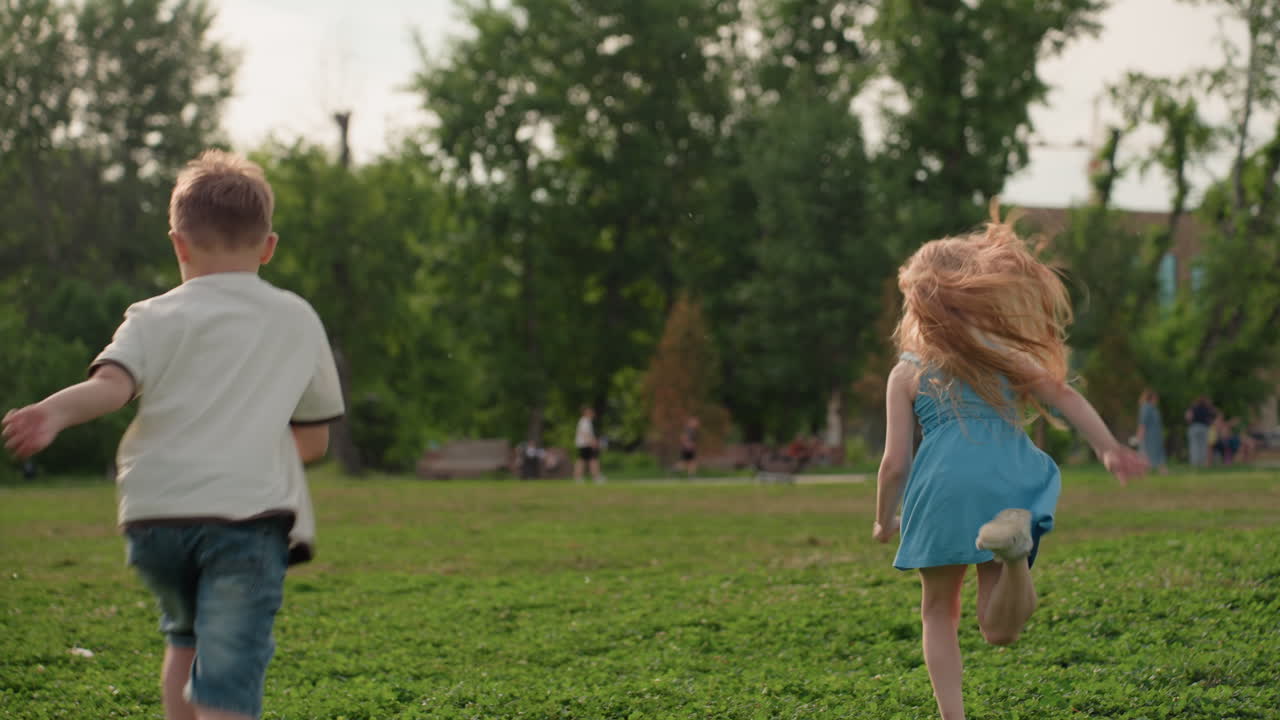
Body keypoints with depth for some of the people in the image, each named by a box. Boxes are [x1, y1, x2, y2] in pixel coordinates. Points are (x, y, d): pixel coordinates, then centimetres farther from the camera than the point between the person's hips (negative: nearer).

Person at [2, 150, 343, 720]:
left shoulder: (155, 318, 11)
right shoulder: (298, 320, 17)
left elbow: (111, 384, -11)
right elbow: (314, 440, 21)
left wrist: (53, 412, -24)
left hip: (155, 512, 2)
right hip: (249, 512, -1)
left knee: (185, 637, 30)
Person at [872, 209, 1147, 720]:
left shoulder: (906, 372, 8)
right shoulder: (1001, 351, 14)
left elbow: (894, 462, 4)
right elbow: (1064, 396, 1)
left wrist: (884, 522, 19)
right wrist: (1109, 449, -3)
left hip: (942, 491, -1)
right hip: (1005, 487, 1)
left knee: (938, 613, 21)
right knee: (999, 630, -1)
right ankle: (1014, 541, -29)